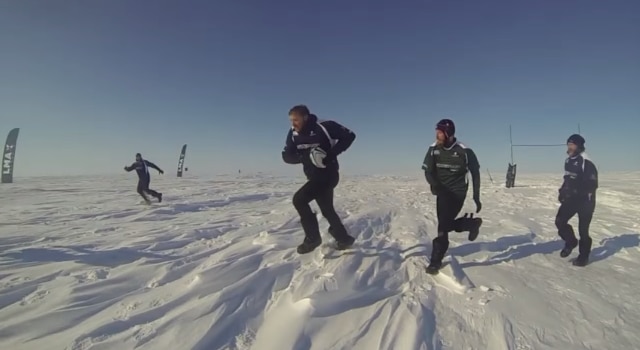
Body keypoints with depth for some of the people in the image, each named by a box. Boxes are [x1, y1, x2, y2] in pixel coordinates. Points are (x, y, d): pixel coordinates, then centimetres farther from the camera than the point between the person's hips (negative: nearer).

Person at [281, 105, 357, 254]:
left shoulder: (324, 127, -19)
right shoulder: (293, 134, -2)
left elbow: (349, 136, -14)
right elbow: (286, 156, -4)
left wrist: (331, 154, -23)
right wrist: (305, 157, -23)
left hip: (328, 175, -7)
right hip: (314, 177, 7)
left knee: (299, 199, -18)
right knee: (327, 210, 17)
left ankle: (312, 238, -3)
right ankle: (344, 239, 35)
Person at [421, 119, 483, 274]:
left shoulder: (464, 151, -14)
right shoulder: (433, 149, -5)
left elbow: (475, 174, -2)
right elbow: (428, 171, -5)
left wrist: (476, 198, -1)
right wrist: (436, 186, -26)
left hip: (457, 192, -5)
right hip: (442, 192, 5)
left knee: (444, 225, -13)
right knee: (444, 224, 12)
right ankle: (472, 223, 36)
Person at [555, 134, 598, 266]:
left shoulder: (586, 163, -20)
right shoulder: (568, 161, 6)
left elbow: (592, 185, -22)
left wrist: (575, 192, -28)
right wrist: (562, 191, 7)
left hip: (585, 201, -7)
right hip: (571, 198, 7)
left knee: (583, 229, 1)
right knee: (560, 221, -3)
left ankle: (583, 256, 19)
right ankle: (571, 242, 23)